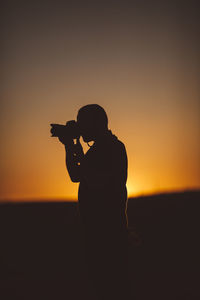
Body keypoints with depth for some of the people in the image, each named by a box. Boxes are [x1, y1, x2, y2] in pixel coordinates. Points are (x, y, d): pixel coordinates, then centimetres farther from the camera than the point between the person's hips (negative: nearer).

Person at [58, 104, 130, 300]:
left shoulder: (114, 147, -11)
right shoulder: (97, 149, 17)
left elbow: (96, 182, -21)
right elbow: (75, 176, 20)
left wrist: (80, 155, -11)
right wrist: (68, 146, 12)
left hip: (109, 223, -10)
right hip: (96, 225, 10)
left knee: (111, 278, -4)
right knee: (99, 274, 15)